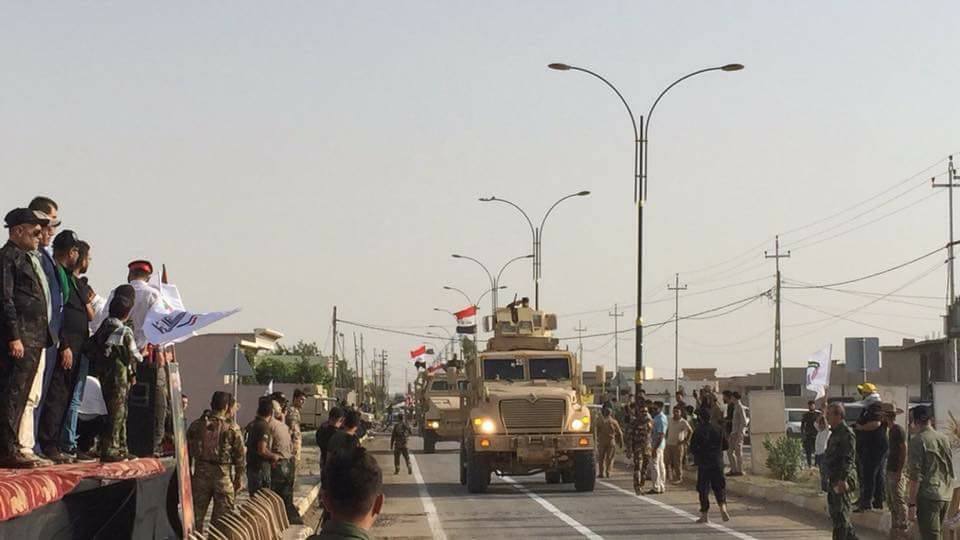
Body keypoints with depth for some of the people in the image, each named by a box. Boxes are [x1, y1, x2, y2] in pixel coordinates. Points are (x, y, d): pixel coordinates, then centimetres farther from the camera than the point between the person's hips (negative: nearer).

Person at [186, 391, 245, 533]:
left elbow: (187, 451, 5)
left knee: (196, 515, 12)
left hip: (201, 473, 3)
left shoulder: (196, 425, 0)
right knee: (221, 517, 5)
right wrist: (239, 477, 6)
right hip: (223, 475, -3)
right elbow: (240, 456, -4)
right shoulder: (232, 428, -8)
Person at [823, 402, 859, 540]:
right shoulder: (835, 433, 16)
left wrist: (843, 479, -30)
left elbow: (848, 459, -23)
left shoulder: (846, 433, -15)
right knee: (834, 512, 15)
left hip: (842, 481, -10)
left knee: (840, 514, -6)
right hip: (834, 480, 10)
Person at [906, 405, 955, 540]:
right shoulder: (944, 439, 11)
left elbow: (916, 476, -14)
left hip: (928, 496, -7)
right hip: (946, 496, 7)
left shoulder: (918, 440, -10)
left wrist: (912, 504, -13)